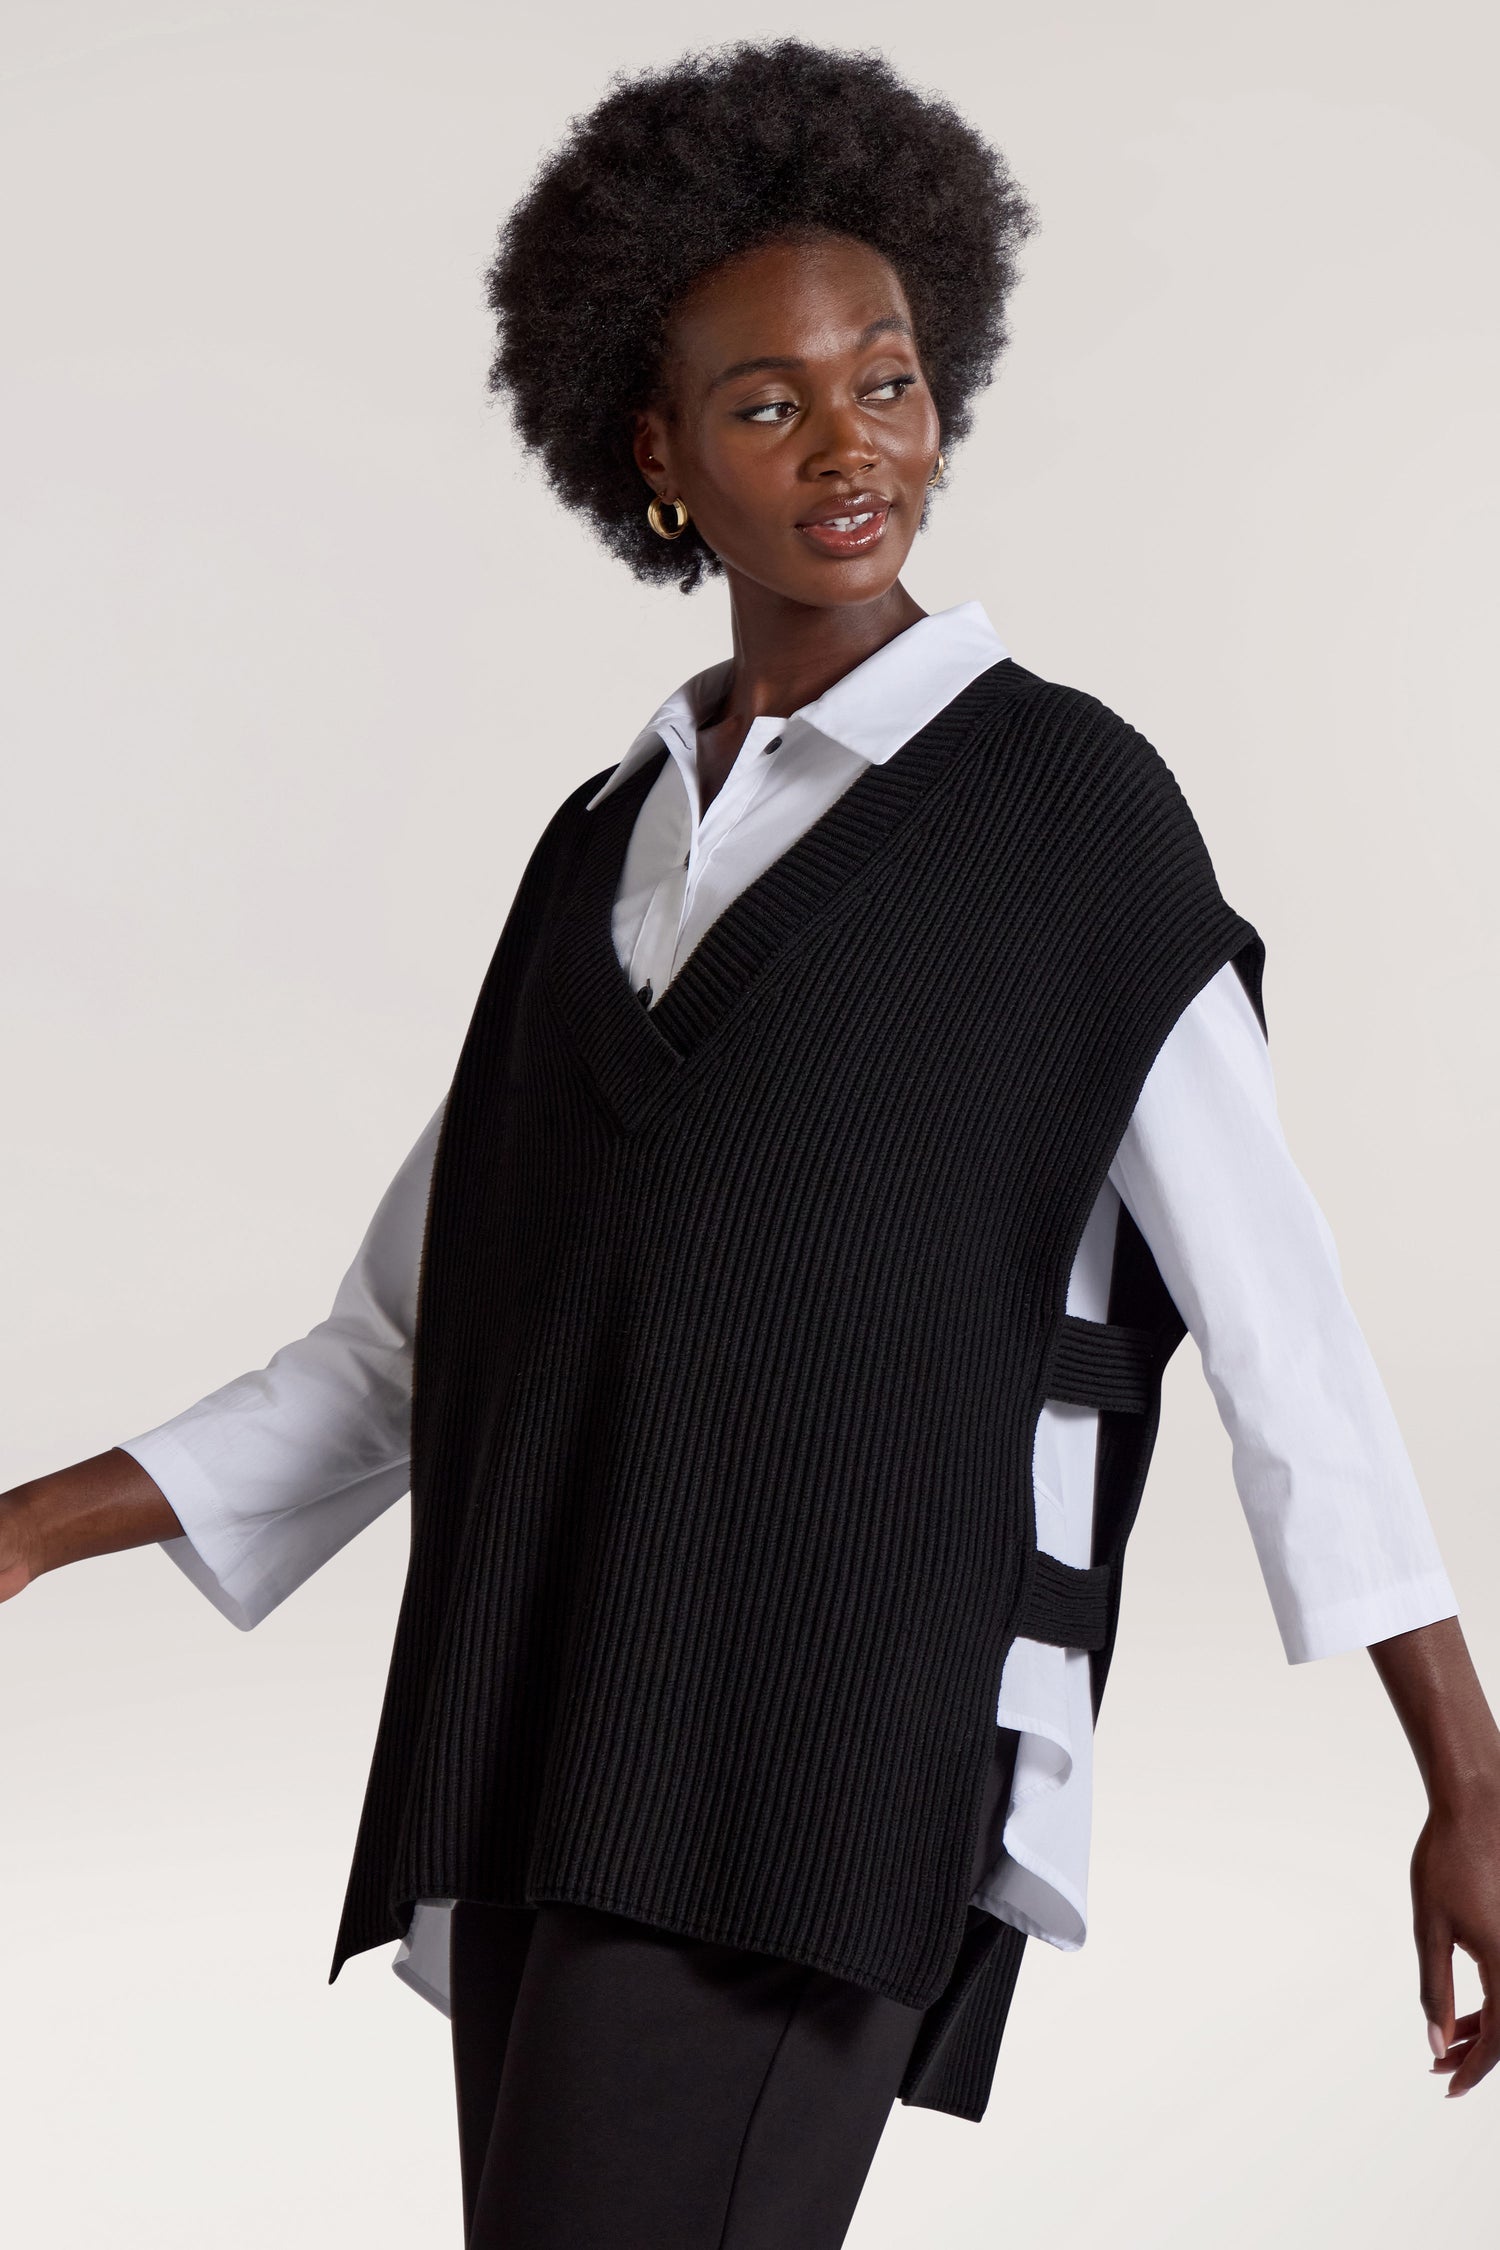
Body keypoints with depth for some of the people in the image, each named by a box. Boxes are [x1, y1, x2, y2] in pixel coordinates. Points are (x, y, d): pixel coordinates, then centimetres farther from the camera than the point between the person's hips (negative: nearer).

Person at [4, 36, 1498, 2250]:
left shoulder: (1064, 799, 1)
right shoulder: (606, 844, 17)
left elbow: (1270, 1294, -2)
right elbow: (411, 1343, 18)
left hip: (836, 1755, -6)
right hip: (550, 1763, 6)